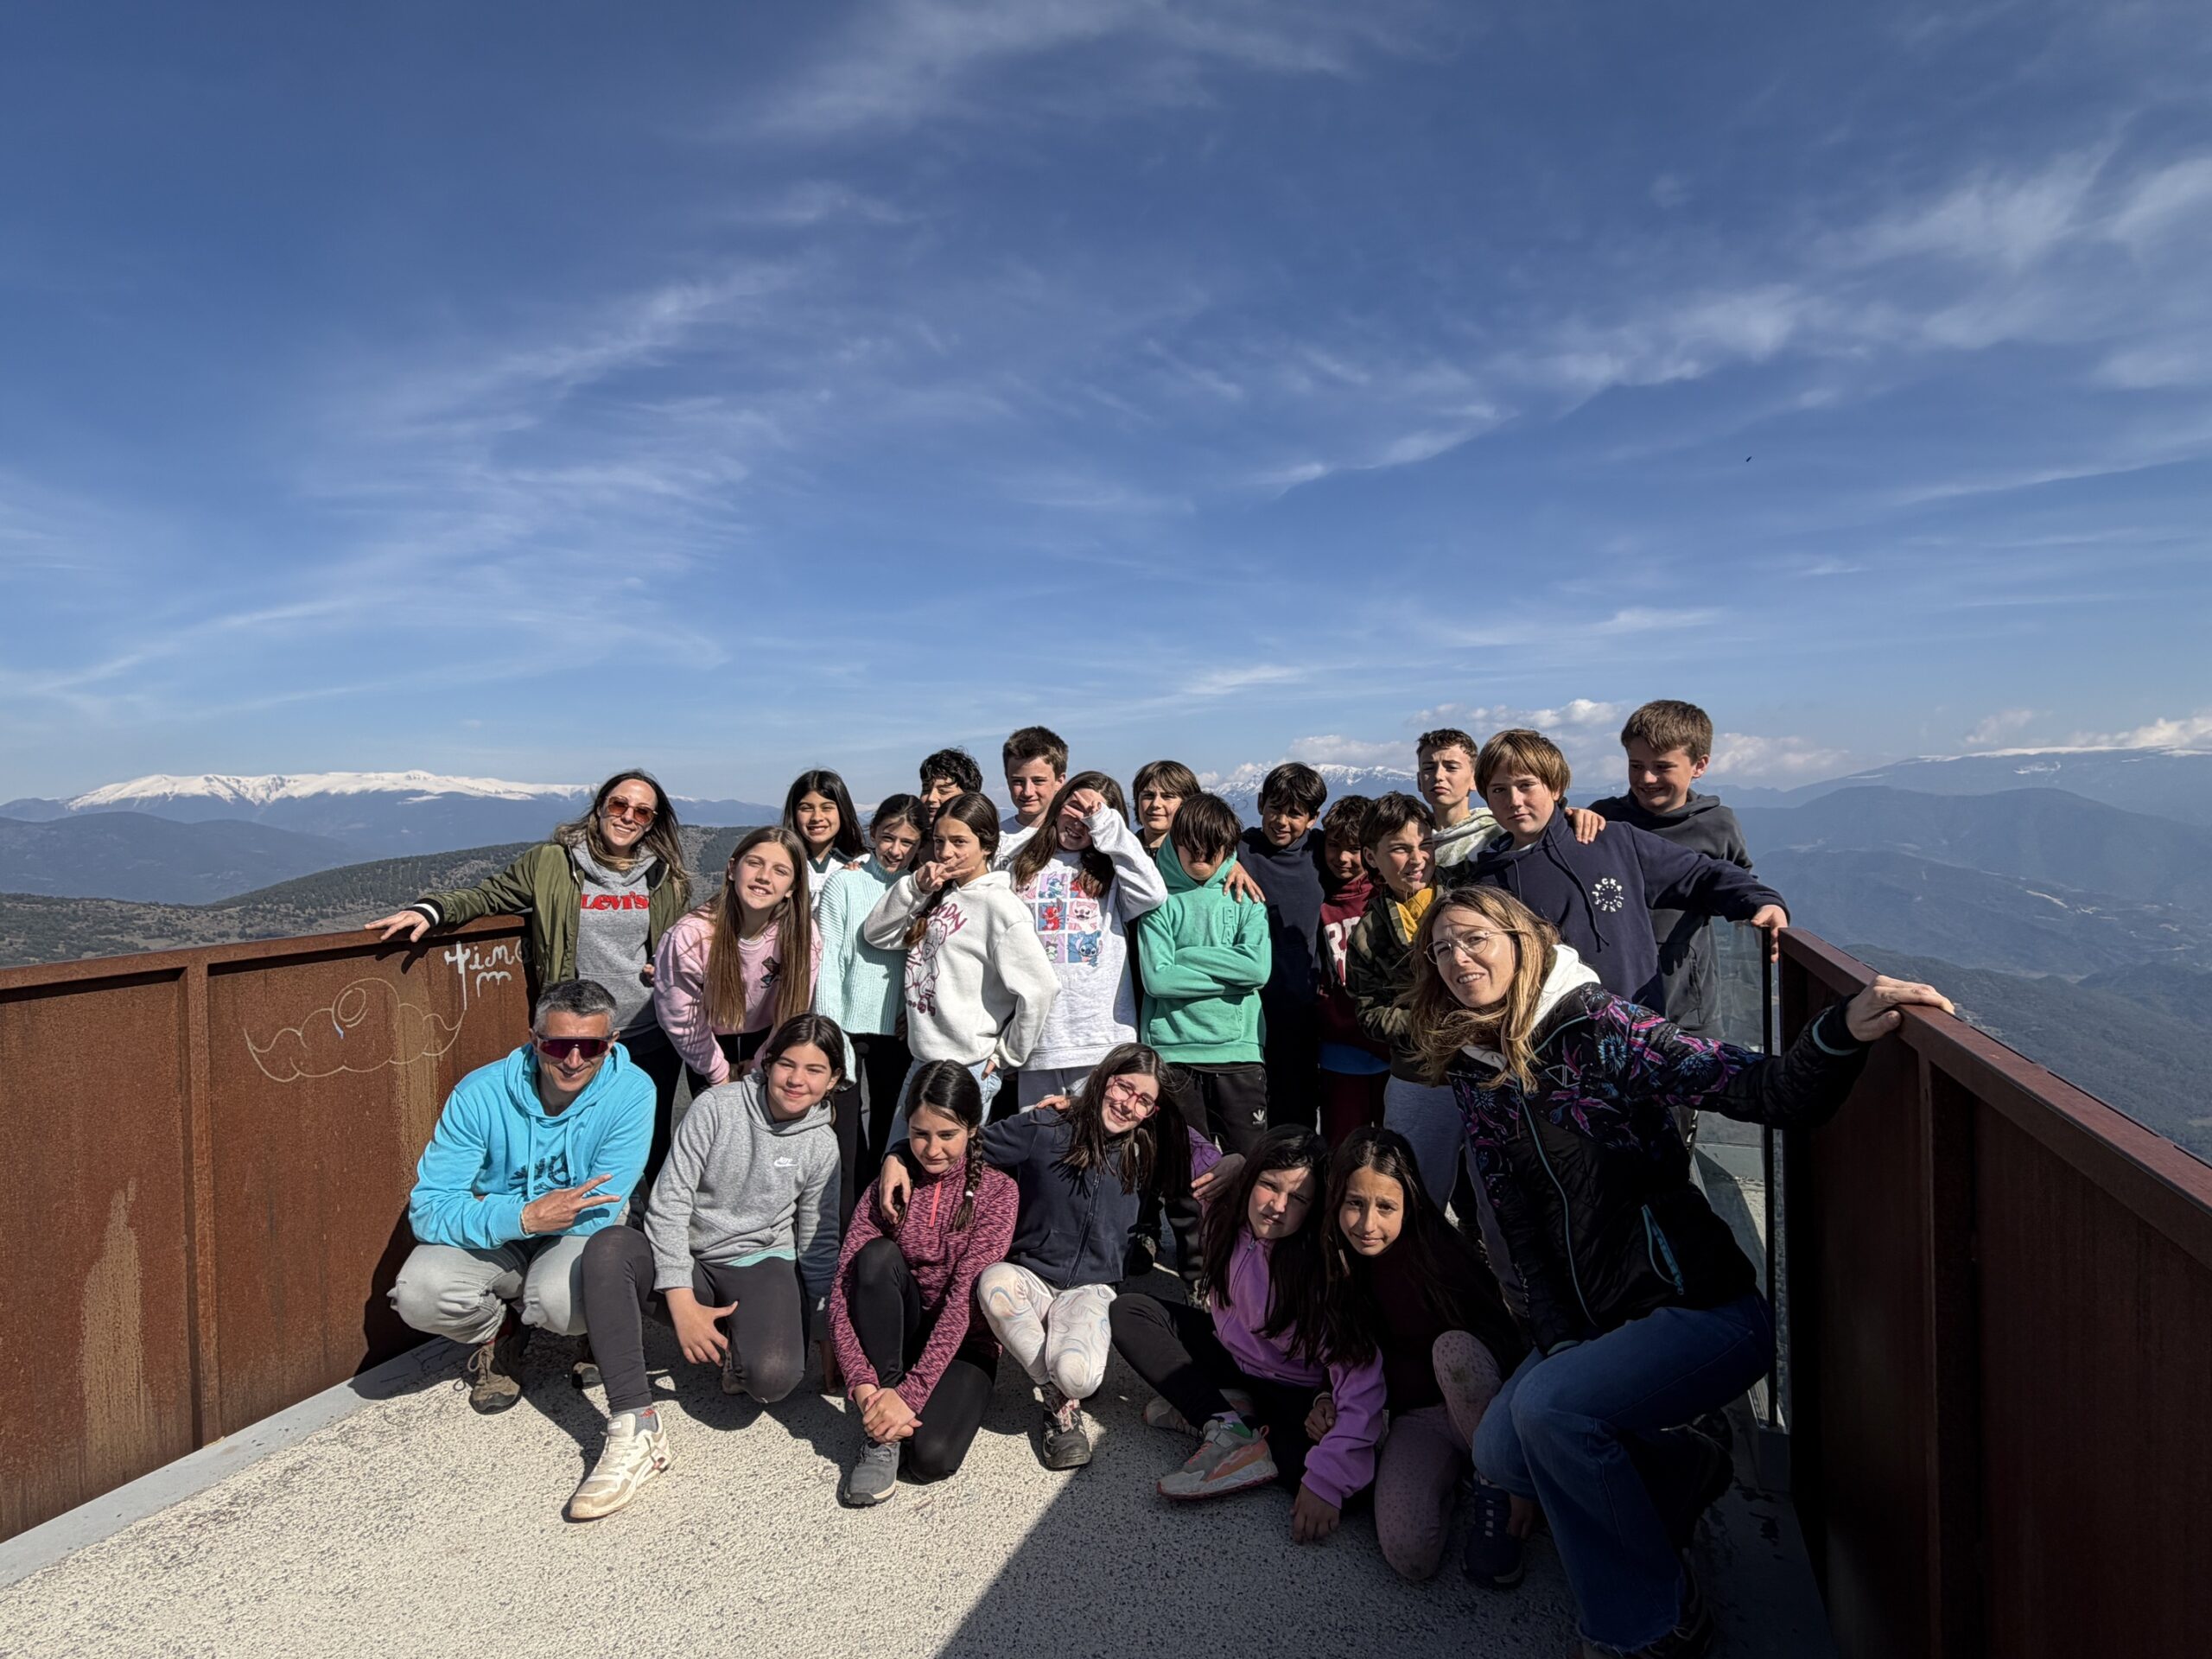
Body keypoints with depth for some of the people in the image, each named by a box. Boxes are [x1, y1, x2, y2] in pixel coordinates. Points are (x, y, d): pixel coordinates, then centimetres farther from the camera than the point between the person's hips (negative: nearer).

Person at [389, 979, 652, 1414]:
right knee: (418, 1293, -26)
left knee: (559, 1300, -33)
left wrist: (484, 1212, -19)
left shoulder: (631, 1091, -22)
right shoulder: (481, 1094, -18)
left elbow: (598, 1213, -22)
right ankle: (499, 1329, 9)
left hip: (579, 1235, -1)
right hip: (491, 1241, 2)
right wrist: (523, 1216, -37)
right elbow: (428, 1209, -21)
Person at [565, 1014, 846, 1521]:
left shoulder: (821, 1145, -2)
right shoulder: (716, 1108, -10)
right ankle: (636, 1428, -32)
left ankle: (741, 1358, 8)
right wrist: (683, 1304, -21)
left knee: (773, 1375, -32)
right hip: (689, 1261, 1)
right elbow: (669, 1202, -13)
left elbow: (819, 1245, 6)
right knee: (607, 1246, -32)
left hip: (761, 1265, 0)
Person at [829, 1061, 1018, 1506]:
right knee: (878, 1254, -27)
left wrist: (909, 1392, -30)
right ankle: (880, 1433, -20)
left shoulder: (997, 1191, -10)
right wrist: (863, 1384, -28)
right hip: (894, 1337, 3)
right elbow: (843, 1290, -13)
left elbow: (964, 1296, -20)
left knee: (932, 1456, -30)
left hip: (963, 1342, -2)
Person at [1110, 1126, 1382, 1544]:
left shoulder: (1327, 1268, -30)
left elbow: (1360, 1383, -34)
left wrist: (1326, 1481, -41)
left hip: (1296, 1392, -5)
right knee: (1129, 1314, -8)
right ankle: (1228, 1425, -18)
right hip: (1232, 1352, 5)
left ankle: (1203, 1411, -20)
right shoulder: (1225, 1212, -17)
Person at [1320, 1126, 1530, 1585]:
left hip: (1481, 1407, -2)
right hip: (1418, 1418, 2)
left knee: (1454, 1346, -37)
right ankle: (1451, 1473, 3)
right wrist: (1328, 1398, -10)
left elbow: (1509, 1350, -21)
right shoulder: (1338, 1264, -7)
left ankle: (1494, 1491, -15)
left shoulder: (1440, 1254, -20)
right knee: (1408, 1553, -27)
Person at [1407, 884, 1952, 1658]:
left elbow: (1759, 1088, -29)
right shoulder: (1474, 1077, 1)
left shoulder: (1598, 1027, -17)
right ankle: (1680, 1465, 25)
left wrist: (1843, 1030, -48)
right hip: (1592, 1320, 7)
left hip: (1704, 1307, -7)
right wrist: (1558, 1341, -6)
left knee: (1548, 1405, -25)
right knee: (1498, 1452, -1)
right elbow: (1520, 1225, 3)